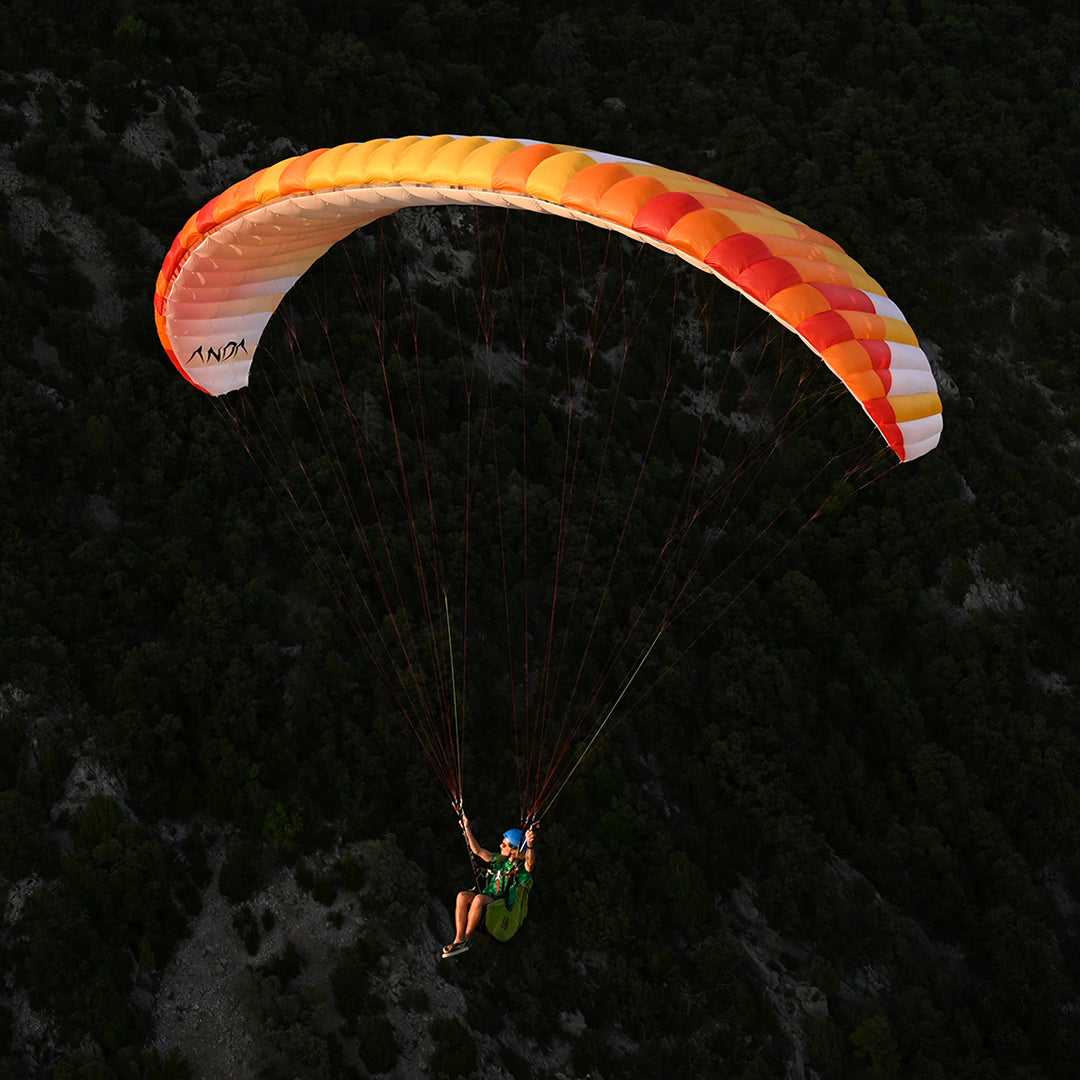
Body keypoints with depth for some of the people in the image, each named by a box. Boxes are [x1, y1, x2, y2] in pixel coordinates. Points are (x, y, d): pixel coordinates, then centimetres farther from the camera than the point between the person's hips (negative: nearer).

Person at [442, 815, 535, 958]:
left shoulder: (522, 867, -5)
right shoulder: (499, 859, 18)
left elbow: (530, 863, -30)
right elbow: (477, 850, 27)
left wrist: (530, 845, -50)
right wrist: (467, 828, 24)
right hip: (488, 899, 7)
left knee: (479, 898, -35)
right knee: (462, 896, -22)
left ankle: (467, 938, -21)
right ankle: (459, 939, -27)